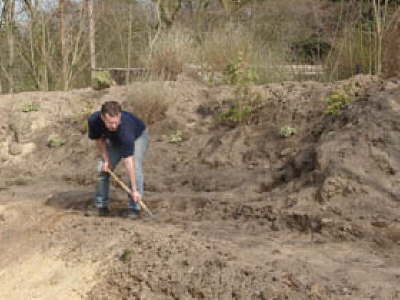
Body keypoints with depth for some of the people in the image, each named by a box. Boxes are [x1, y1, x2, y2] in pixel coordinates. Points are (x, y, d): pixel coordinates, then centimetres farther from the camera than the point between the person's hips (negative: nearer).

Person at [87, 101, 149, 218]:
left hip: (138, 135, -4)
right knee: (103, 168, -7)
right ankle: (101, 205, 7)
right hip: (114, 139, 5)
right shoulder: (93, 120, -33)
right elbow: (99, 139, -8)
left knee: (135, 167, -25)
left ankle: (134, 207, -15)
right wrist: (106, 160, -16)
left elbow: (128, 161, -45)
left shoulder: (125, 128, -45)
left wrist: (134, 190, -45)